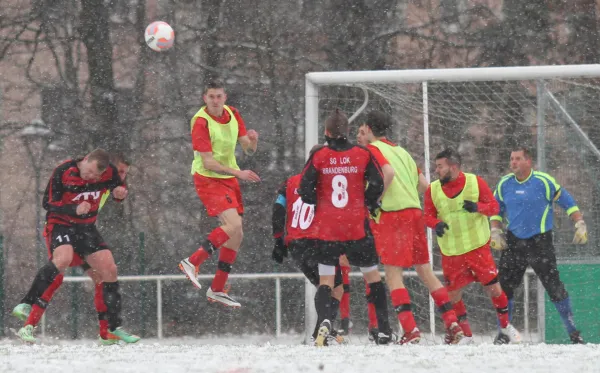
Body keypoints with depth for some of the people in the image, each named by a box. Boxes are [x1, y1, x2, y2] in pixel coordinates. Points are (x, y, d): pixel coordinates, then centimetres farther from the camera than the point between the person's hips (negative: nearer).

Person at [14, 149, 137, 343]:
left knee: (109, 270, -2)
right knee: (63, 259, -34)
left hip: (86, 227, 5)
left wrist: (120, 192, -14)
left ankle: (114, 327, 10)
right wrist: (75, 209, -33)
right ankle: (27, 304, -35)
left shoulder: (109, 172, -9)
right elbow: (48, 203, -18)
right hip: (60, 224, -5)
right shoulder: (63, 172, -20)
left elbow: (117, 189, 11)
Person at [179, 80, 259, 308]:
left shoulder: (232, 114, 4)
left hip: (229, 179, 8)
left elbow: (248, 150, 8)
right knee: (233, 225, -26)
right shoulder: (201, 122, -18)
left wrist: (252, 141, -16)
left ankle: (217, 289, 16)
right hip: (208, 179, -8)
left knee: (236, 236, 7)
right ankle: (192, 262, -17)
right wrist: (238, 173, -30)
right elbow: (208, 162, -21)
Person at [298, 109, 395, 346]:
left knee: (325, 280, 4)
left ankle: (324, 320, -23)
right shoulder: (363, 155, -2)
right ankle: (384, 330, 13)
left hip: (327, 228, 0)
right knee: (372, 275, 14)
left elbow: (305, 189, -6)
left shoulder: (318, 157, -2)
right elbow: (377, 184, -9)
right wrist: (368, 204, 9)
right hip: (357, 226, 0)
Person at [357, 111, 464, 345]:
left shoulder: (373, 149, -1)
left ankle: (410, 329, -16)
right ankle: (452, 323, 7)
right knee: (424, 271, 12)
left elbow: (388, 172, -20)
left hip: (390, 215, -7)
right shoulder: (400, 151, 21)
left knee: (392, 273, -6)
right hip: (414, 212, 7)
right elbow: (423, 183, 20)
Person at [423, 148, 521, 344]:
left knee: (493, 288, -1)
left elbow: (494, 207, -3)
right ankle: (464, 333, 18)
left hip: (478, 247, -2)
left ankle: (506, 326, 20)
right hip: (450, 252, 2)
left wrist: (478, 207, -23)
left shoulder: (475, 182, -5)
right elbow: (428, 215, 5)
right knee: (453, 294, 1)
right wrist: (436, 223, -18)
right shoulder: (433, 190, 0)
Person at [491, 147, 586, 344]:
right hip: (513, 243, 4)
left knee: (554, 286, -7)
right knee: (504, 286, 1)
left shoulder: (543, 181, -7)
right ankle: (503, 333, 13)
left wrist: (580, 224, -7)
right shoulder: (505, 184, 5)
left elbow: (567, 202, -1)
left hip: (540, 241, -4)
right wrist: (495, 232, 5)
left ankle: (573, 332, 2)